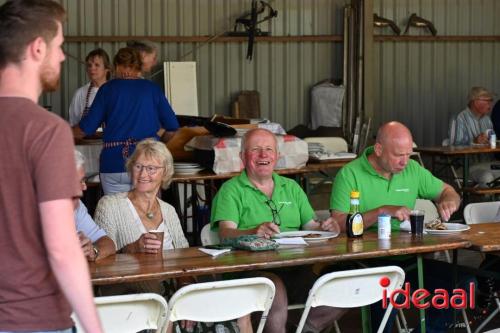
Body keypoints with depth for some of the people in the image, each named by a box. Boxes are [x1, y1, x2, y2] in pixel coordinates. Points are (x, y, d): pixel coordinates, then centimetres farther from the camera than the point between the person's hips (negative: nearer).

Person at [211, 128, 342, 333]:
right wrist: (253, 232, -29)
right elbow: (226, 233, -8)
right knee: (277, 292, -37)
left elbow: (310, 225, 19)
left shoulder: (291, 188, 24)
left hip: (296, 266, 5)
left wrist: (324, 228, -5)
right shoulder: (232, 190, 7)